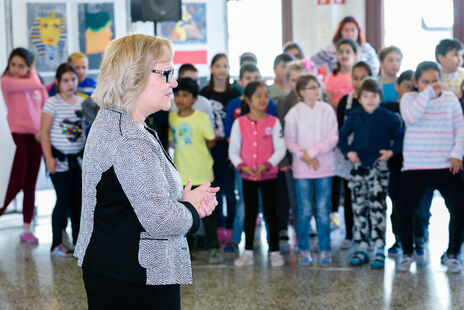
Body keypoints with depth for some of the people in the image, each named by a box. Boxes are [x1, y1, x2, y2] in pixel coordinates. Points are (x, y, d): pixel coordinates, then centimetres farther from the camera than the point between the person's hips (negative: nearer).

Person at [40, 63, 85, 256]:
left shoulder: (82, 102, 6)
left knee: (78, 198, 8)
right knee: (64, 199, -5)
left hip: (78, 157, 5)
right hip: (60, 157, -5)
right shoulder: (53, 103, -9)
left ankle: (79, 241, 18)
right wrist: (49, 158, -14)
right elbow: (44, 132, -9)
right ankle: (57, 244, 6)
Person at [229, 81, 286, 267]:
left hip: (268, 174, -1)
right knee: (250, 213, 9)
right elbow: (233, 151, 2)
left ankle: (274, 252, 11)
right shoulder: (239, 123, 0)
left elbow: (280, 149, -4)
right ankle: (248, 253, 16)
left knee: (270, 212, 3)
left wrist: (266, 165, -17)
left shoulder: (273, 122, -3)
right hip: (247, 175, 1)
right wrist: (242, 166, -14)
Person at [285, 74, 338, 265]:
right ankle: (304, 249, 13)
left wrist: (313, 152, -11)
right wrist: (304, 156, -13)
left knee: (323, 210, 1)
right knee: (304, 211, 3)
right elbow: (289, 141, 0)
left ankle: (325, 250, 10)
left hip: (325, 167, 1)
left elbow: (333, 138, -3)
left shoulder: (327, 110, 1)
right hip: (302, 169, 0)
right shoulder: (294, 113, 0)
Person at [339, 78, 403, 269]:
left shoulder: (388, 117, 0)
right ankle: (361, 249, 12)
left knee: (377, 208, -7)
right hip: (359, 167, 3)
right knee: (358, 208, 5)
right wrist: (348, 152, -2)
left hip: (379, 167, -3)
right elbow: (342, 136, 13)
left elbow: (399, 137, 5)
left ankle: (379, 250, -2)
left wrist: (392, 151, -11)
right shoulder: (354, 116, 5)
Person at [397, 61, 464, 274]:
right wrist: (428, 93, -18)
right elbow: (410, 117, -20)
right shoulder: (409, 98, 1)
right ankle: (407, 254, 20)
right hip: (414, 166, -1)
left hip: (445, 166, 1)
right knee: (405, 211, 0)